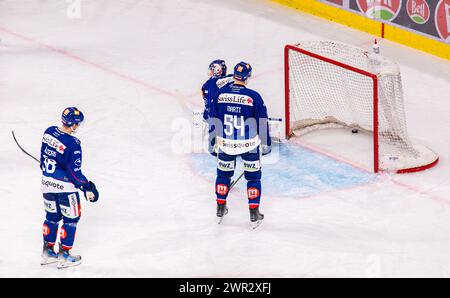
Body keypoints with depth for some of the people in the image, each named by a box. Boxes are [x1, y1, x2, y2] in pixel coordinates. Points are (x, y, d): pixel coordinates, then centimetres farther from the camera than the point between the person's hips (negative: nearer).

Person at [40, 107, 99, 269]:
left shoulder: (49, 132, -3)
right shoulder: (73, 144, -24)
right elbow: (74, 172, -21)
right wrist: (87, 187, -9)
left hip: (47, 182, 7)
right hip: (65, 187, -7)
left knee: (52, 216, 22)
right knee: (70, 219, 9)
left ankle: (47, 252, 30)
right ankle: (64, 256, 14)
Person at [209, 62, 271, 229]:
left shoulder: (220, 94, -6)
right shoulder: (253, 97, -15)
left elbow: (213, 120, 4)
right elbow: (262, 122, -9)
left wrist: (212, 139, 18)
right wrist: (266, 143, 5)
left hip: (225, 143, 3)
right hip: (249, 145, -2)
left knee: (224, 174, 22)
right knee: (253, 177, 13)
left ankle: (220, 209, 31)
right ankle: (254, 213, 12)